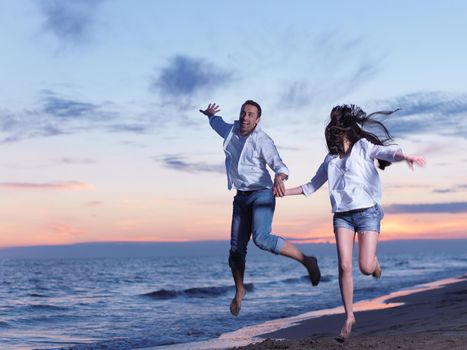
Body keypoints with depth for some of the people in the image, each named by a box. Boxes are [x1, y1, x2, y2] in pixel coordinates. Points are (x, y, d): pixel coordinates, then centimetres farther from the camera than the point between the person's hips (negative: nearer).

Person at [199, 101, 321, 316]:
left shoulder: (263, 141, -14)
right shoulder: (231, 131, 5)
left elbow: (279, 165, -25)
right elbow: (217, 122, 30)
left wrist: (279, 180, -48)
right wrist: (210, 114, 51)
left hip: (262, 194, -6)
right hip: (241, 198, 6)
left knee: (262, 239, -28)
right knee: (236, 249, 5)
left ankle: (306, 261, -16)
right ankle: (239, 291, 26)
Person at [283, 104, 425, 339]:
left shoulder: (363, 146, 4)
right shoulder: (331, 159, 19)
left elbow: (388, 152, -15)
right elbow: (311, 187, 30)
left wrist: (405, 157, -38)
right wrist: (283, 192, 24)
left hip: (367, 212, -4)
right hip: (342, 216, 4)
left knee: (365, 267, -11)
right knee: (344, 267, -10)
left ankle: (374, 261, 27)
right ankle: (349, 316, -1)